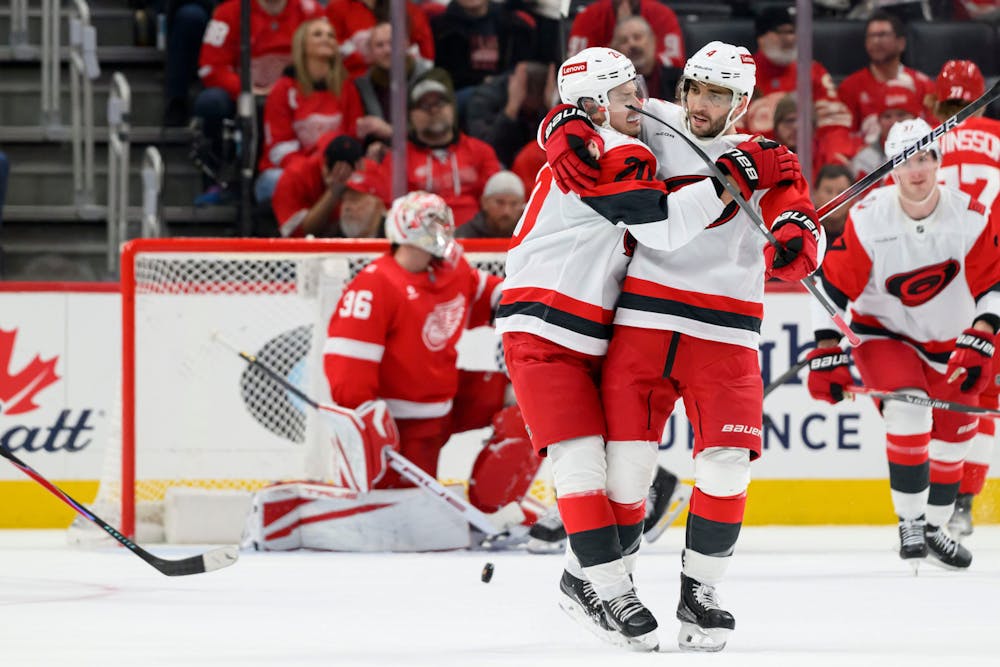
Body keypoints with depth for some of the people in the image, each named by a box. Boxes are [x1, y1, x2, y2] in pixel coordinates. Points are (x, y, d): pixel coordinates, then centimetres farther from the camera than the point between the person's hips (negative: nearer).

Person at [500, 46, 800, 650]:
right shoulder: (607, 153, -16)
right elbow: (662, 225, -26)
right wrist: (738, 176, -26)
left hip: (596, 337, 9)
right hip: (543, 333, -9)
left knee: (633, 460, 4)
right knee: (581, 458, -12)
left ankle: (587, 577, 17)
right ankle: (611, 590, -10)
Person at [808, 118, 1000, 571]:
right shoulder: (868, 219, -21)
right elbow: (832, 284, -15)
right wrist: (826, 354, -18)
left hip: (949, 337, 3)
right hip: (883, 331, -3)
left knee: (952, 435, 8)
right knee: (907, 411, -25)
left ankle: (935, 528, 29)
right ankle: (910, 521, -13)